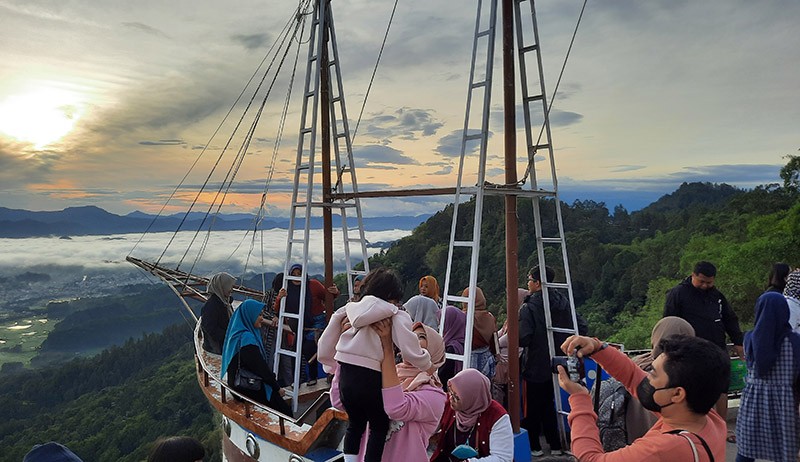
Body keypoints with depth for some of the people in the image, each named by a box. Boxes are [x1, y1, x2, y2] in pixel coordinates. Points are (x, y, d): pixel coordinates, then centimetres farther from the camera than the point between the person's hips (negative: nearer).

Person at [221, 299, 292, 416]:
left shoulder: (239, 333, 9)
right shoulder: (247, 338, -21)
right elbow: (260, 367, -19)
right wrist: (277, 387, -10)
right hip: (249, 390, -9)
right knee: (285, 412, -5)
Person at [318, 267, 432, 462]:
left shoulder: (350, 309, 9)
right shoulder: (396, 316, -6)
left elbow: (325, 346, 11)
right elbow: (411, 351, -15)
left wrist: (332, 366, 27)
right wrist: (428, 366, 4)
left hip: (345, 377, 5)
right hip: (372, 379, -5)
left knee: (355, 423, 28)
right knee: (379, 428, 19)